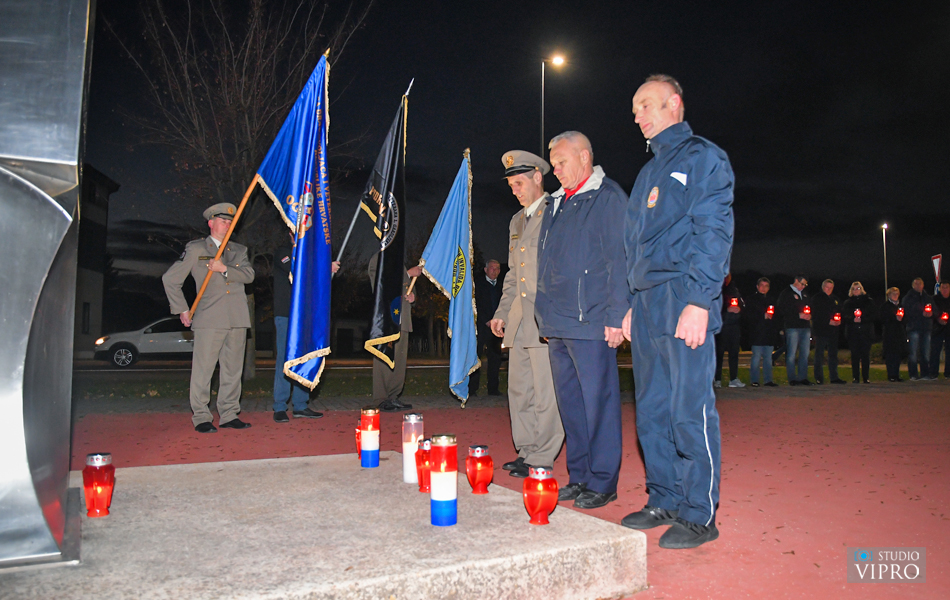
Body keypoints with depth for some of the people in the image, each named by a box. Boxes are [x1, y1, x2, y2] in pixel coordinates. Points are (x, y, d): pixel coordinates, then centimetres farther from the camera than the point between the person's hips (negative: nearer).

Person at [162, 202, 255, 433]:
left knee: (233, 368, 6)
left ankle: (229, 415, 13)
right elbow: (170, 279, 9)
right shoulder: (195, 249, 9)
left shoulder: (239, 250, 20)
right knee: (203, 369, -4)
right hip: (209, 318, -3)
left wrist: (224, 269, -10)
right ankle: (201, 417, 4)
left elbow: (249, 275, 3)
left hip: (238, 319, 4)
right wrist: (182, 310, 8)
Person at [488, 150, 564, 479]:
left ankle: (541, 458, 5)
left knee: (545, 392, -4)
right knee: (519, 390, 12)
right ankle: (526, 451, 23)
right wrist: (502, 312, 19)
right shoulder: (516, 221, 21)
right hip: (518, 321, 8)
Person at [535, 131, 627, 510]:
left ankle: (602, 482, 9)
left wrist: (616, 317, -14)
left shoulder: (607, 198, -3)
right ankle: (579, 477, 23)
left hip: (590, 323, -8)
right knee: (570, 405, 12)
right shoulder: (555, 204, 20)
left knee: (597, 403, -2)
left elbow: (619, 261, -9)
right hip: (557, 324, 8)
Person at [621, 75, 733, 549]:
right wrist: (631, 306, 17)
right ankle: (664, 501, 21)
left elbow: (714, 233, -10)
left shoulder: (703, 158, 0)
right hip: (647, 305, 8)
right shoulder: (649, 172, 24)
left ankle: (699, 515, 6)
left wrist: (700, 301, -19)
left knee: (690, 411, -5)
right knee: (652, 411, 10)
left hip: (684, 301, -8)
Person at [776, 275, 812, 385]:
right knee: (792, 354, -6)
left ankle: (803, 378, 10)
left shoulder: (805, 294, 21)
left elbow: (809, 308, 27)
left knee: (805, 354, 5)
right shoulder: (786, 293, 0)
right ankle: (792, 379, -1)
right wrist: (798, 315, -13)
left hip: (806, 327, 6)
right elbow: (782, 310, -8)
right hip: (792, 327, -6)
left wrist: (809, 315, 4)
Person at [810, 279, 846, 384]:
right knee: (819, 354, -3)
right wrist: (828, 321, -15)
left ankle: (834, 377, 11)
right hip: (821, 330, -5)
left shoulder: (835, 299, 18)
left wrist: (839, 321, -1)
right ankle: (819, 378, 1)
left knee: (833, 354, 7)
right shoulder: (816, 298, 0)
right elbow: (816, 315, -8)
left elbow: (840, 312, 21)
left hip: (833, 330, 5)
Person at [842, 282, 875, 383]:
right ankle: (855, 377, 3)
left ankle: (866, 377, 4)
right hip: (853, 332, 1)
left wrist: (862, 319, -10)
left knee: (865, 354, -3)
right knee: (855, 355, -1)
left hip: (866, 332, 0)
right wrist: (852, 320, -13)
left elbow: (874, 315, 3)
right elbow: (844, 317, 6)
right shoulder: (848, 303, 12)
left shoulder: (868, 301, 10)